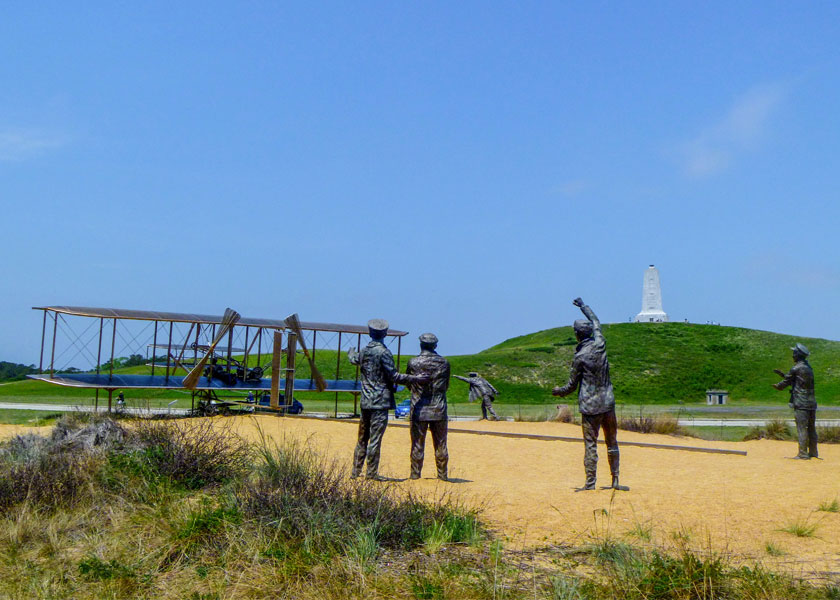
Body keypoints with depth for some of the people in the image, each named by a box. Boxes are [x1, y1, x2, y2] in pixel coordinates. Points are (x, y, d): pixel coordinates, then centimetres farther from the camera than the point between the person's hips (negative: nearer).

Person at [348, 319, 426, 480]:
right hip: (380, 401, -7)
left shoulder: (363, 352, 9)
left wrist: (351, 352, 55)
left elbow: (353, 359, 33)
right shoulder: (384, 352, -12)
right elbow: (394, 376, -14)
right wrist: (415, 378, -9)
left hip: (365, 401, 7)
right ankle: (372, 473, -1)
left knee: (362, 438, 14)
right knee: (375, 438, -4)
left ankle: (356, 471, 20)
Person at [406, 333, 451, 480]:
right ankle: (442, 474, 15)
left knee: (417, 445, 6)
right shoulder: (444, 363, -1)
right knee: (440, 445, 10)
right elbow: (446, 386, 9)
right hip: (439, 410, 1)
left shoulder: (413, 363, -6)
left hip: (419, 411, -1)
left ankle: (415, 474, 9)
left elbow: (409, 385, 6)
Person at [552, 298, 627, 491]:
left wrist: (558, 391, 16)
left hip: (590, 406, -5)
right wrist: (583, 306, 36)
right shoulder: (600, 344, 0)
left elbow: (572, 386, -4)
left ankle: (590, 484, 0)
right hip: (608, 402, 5)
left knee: (590, 445, -1)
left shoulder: (580, 357, -12)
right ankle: (615, 480, 18)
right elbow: (596, 321, 21)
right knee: (612, 442, 14)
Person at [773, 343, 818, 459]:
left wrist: (777, 385, 19)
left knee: (802, 429, -6)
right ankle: (813, 453, 18)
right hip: (811, 403, 8)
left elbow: (786, 381, 1)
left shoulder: (796, 368, -11)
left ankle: (803, 454, -5)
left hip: (801, 404, -8)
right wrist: (781, 373, 28)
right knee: (811, 429, 12)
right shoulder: (809, 368, 14)